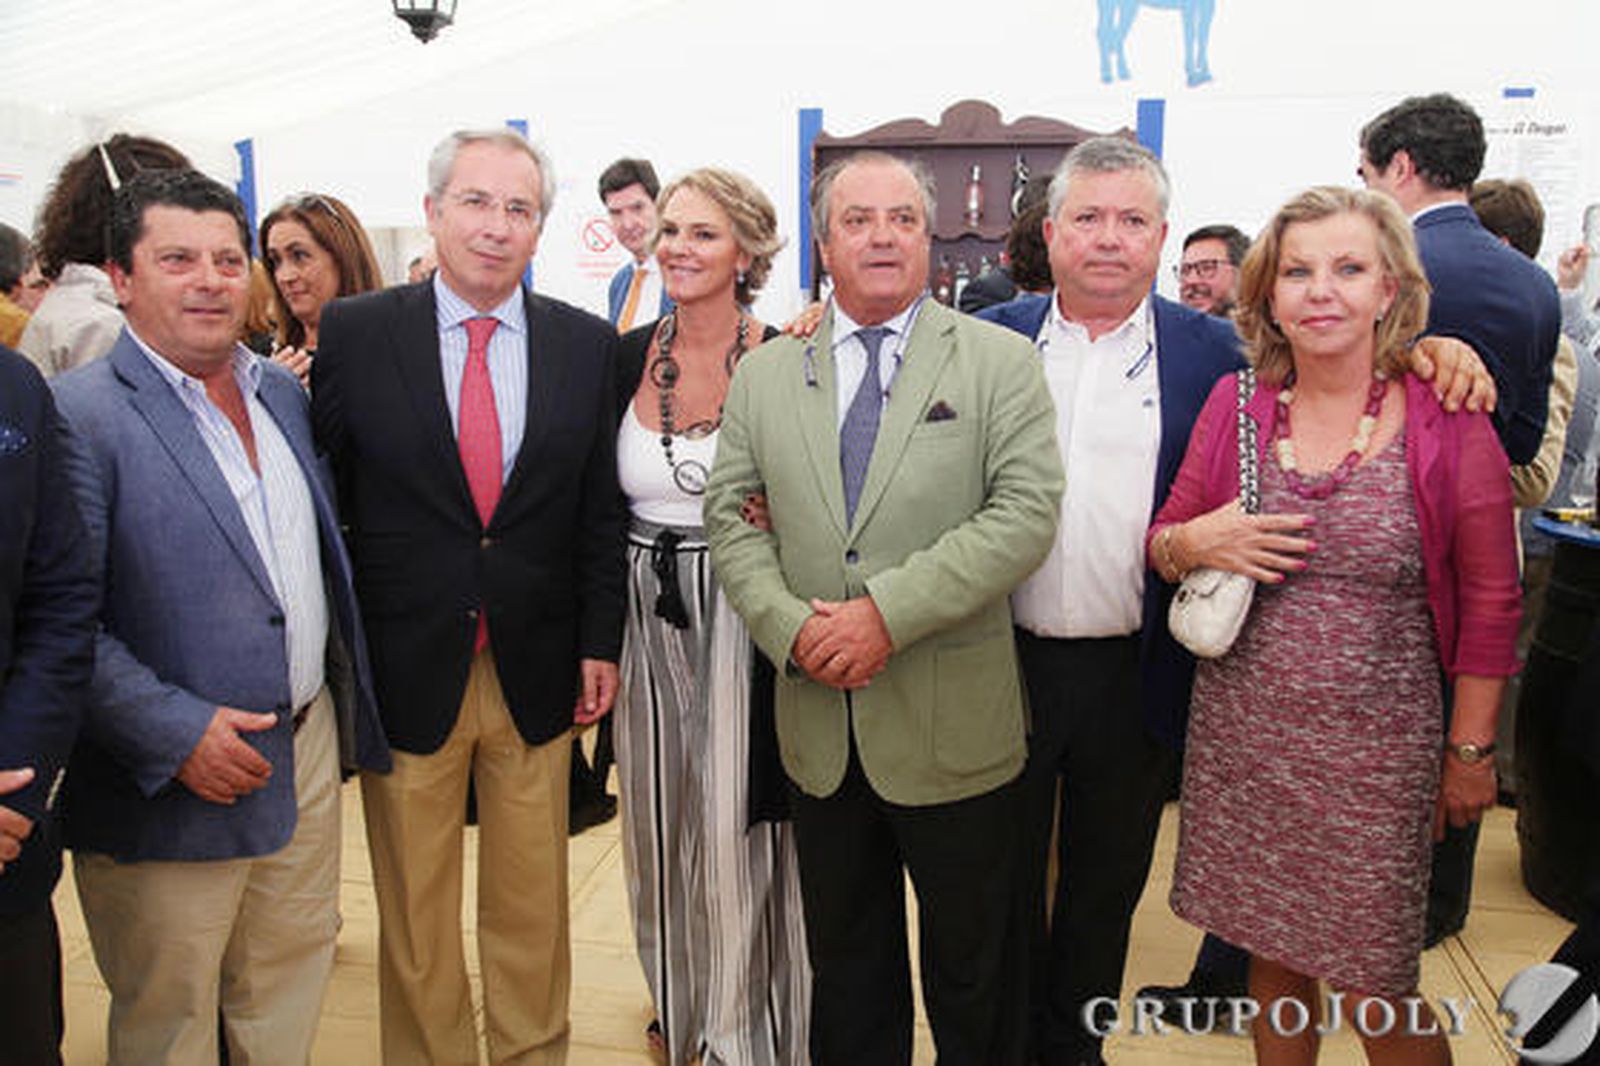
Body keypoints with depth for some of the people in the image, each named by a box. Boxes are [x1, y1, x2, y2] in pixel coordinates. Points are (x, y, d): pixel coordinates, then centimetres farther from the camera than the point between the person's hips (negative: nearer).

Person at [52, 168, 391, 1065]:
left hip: (308, 755, 6)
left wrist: (346, 711, 10)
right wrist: (175, 732, -21)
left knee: (292, 984, 21)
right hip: (170, 784, -5)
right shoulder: (79, 414, -14)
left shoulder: (285, 394, 8)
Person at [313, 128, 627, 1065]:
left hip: (537, 674, 2)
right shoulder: (354, 332, -3)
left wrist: (600, 643, 1)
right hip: (404, 671, -1)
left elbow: (603, 507, 4)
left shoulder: (589, 344, 2)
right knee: (413, 913, 14)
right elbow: (323, 493, -1)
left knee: (533, 907, 16)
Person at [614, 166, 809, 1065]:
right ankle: (678, 992, 42)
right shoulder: (625, 357, 3)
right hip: (647, 615, 4)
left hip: (741, 620, -4)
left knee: (738, 819, 5)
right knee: (661, 816, 17)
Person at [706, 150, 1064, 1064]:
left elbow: (1026, 513, -13)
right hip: (820, 725, 3)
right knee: (844, 963, 21)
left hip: (954, 726, -3)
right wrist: (790, 625, -12)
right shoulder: (764, 374, 7)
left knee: (973, 970, 15)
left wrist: (888, 611, -20)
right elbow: (732, 517, 5)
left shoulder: (1002, 362, -3)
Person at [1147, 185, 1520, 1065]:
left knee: (1376, 995, 6)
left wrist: (1471, 751, 1)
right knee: (1272, 961, 16)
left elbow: (1489, 597, -1)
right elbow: (1162, 545, 10)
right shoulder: (1233, 405, 1)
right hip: (1239, 740, 3)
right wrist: (1192, 544, -13)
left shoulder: (1448, 420, -6)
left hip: (1374, 753, -2)